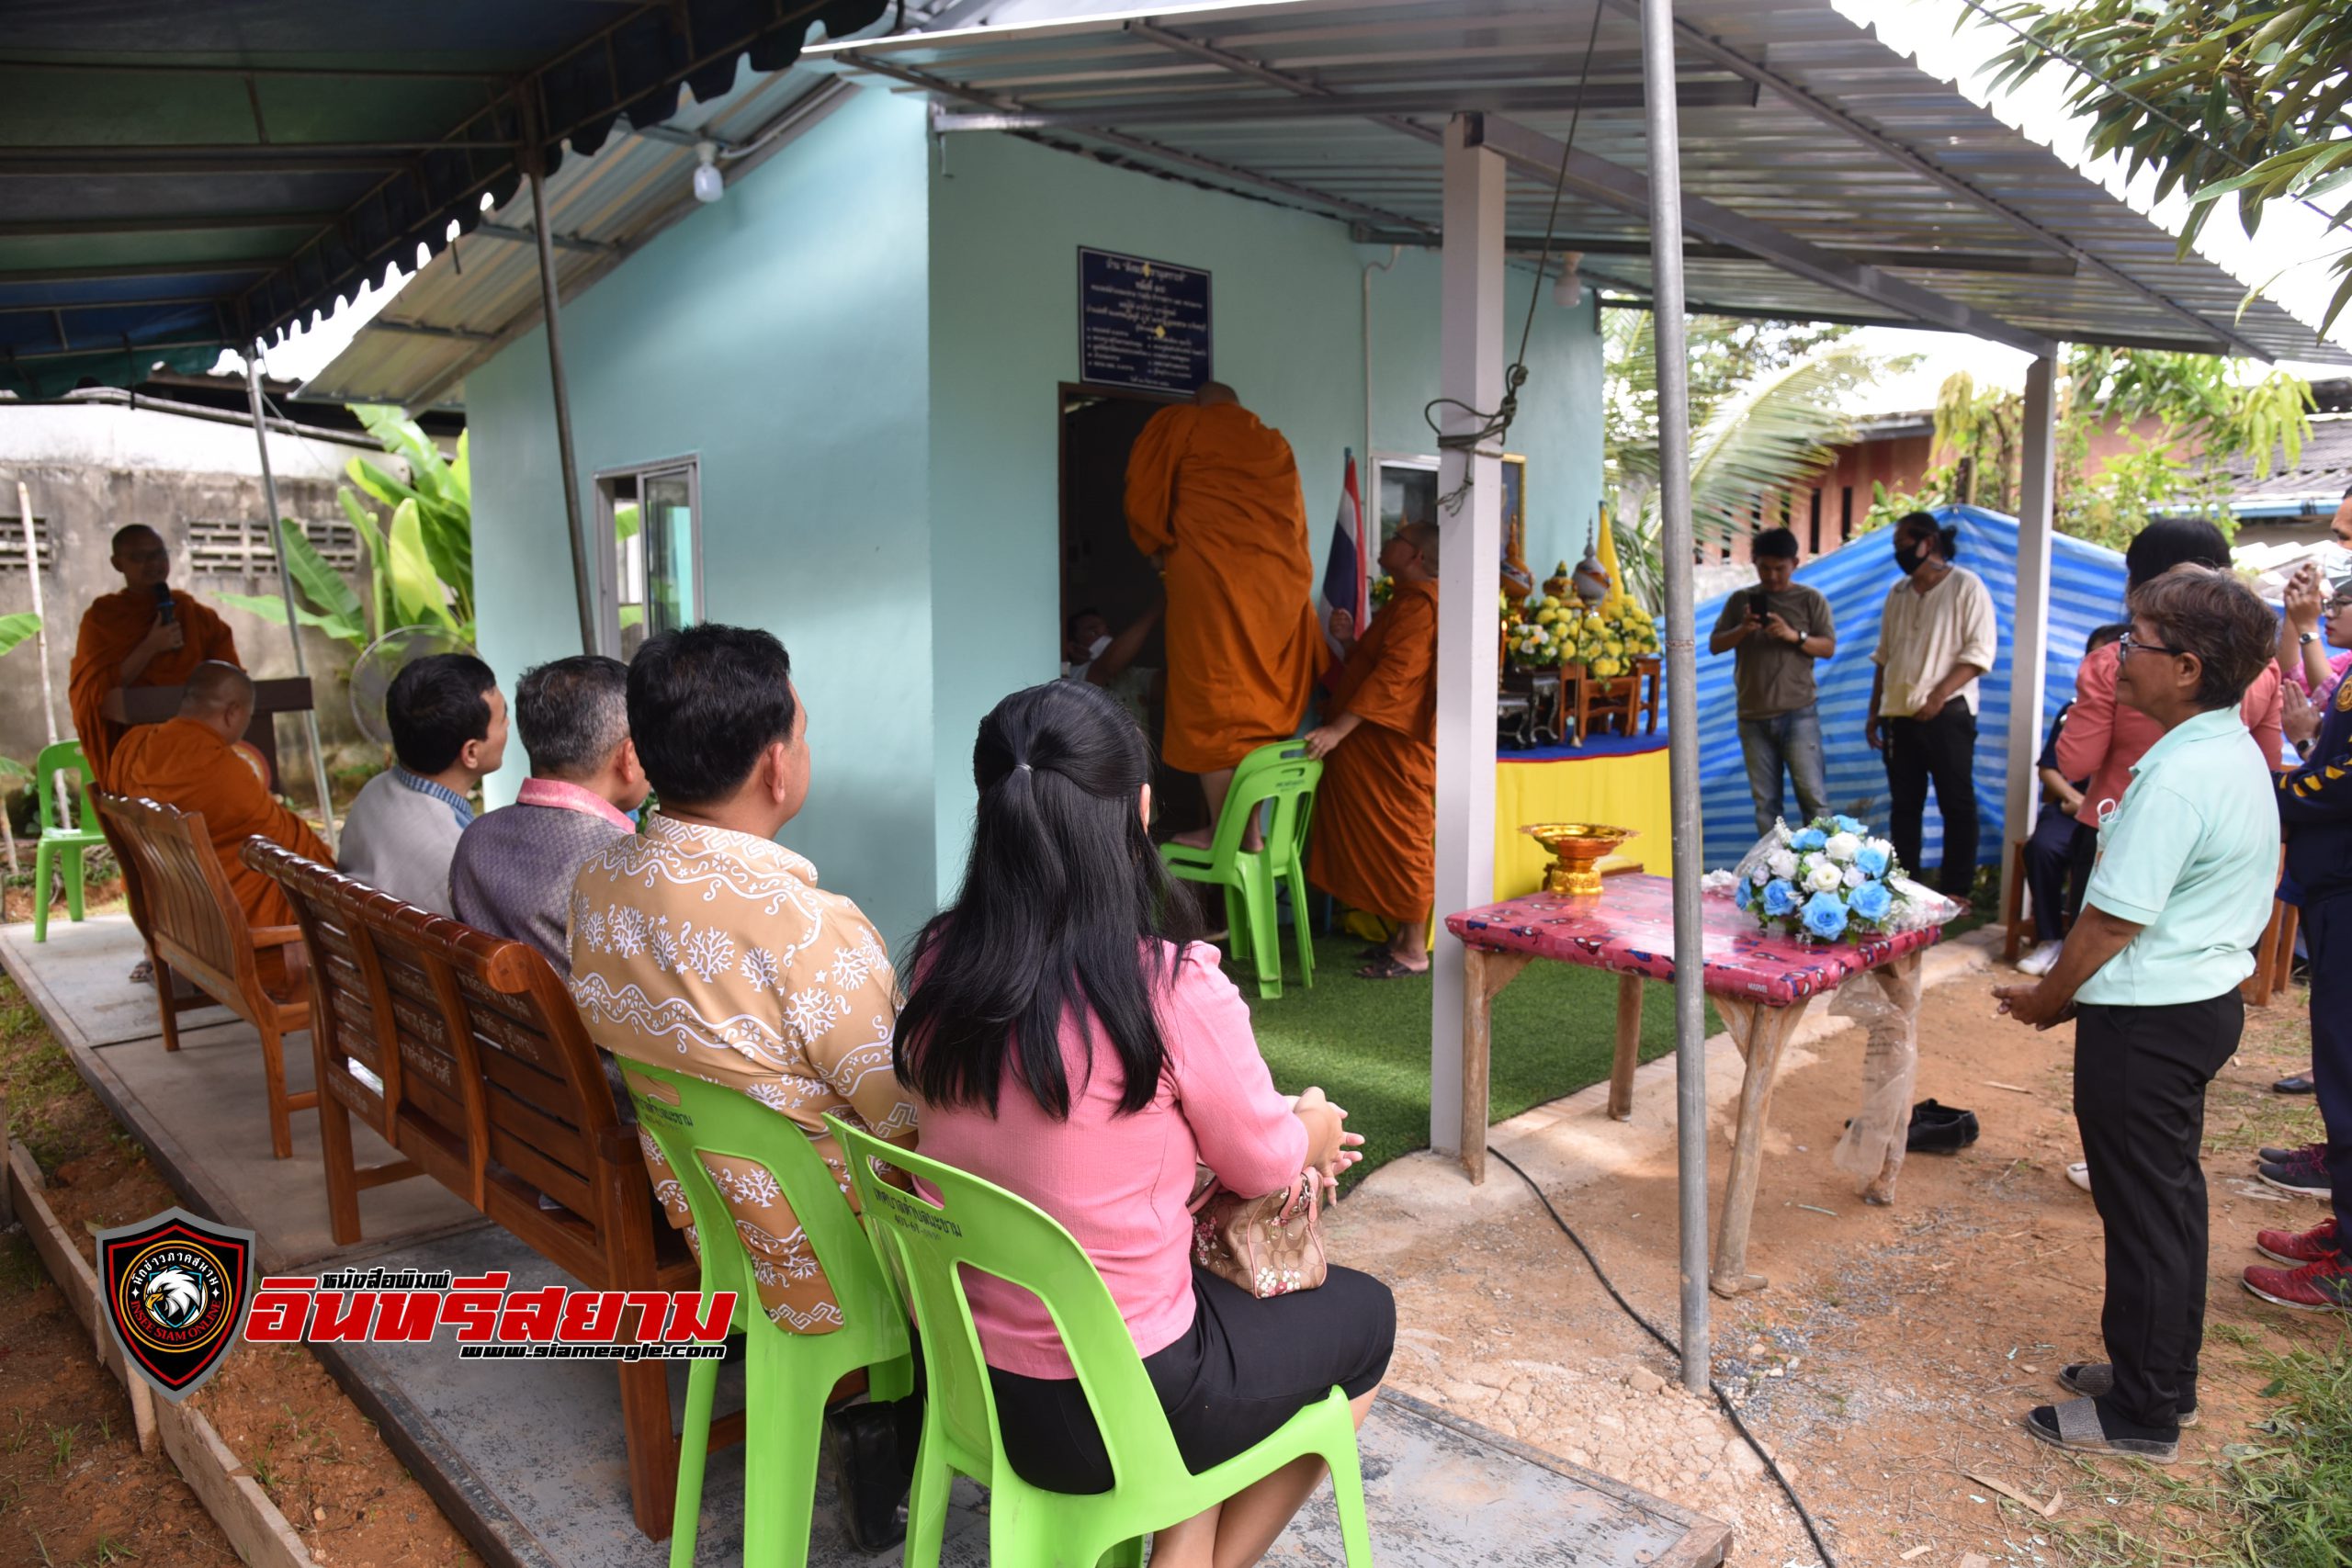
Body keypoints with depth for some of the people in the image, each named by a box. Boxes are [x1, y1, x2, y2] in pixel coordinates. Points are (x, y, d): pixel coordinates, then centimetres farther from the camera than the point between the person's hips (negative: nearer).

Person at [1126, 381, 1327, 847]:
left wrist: (1159, 548, 19)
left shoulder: (1179, 423, 9)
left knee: (1211, 706, -2)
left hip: (1210, 579, -5)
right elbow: (1296, 522, 21)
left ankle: (1224, 837, -2)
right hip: (1278, 584, 5)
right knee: (1257, 708, 8)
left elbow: (1144, 494, 5)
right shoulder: (1276, 444, 22)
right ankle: (1250, 836, 7)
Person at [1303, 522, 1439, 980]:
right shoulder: (1407, 600, 19)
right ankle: (1404, 938, 21)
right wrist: (1347, 640, 3)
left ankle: (1413, 951, 3)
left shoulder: (1419, 603, -15)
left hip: (1398, 747, -10)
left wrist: (1339, 729, -25)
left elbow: (1393, 676, -23)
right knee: (1392, 841, 13)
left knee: (1403, 840, -4)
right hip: (1379, 744, 10)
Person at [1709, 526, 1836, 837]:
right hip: (1753, 717, 2)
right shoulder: (1740, 601, 11)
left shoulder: (1811, 599, 4)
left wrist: (1795, 636, -18)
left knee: (1813, 794, -4)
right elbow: (1714, 645, 7)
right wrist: (1742, 630, -12)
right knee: (1765, 802, 5)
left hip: (1798, 714, -2)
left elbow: (1828, 647, 0)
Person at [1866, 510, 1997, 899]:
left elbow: (1980, 651, -11)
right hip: (1900, 715, 6)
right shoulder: (1898, 593, 15)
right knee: (1904, 804, 10)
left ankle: (1956, 890, 6)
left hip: (1947, 714, -6)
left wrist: (1937, 697, -20)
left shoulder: (1966, 586, -4)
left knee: (1956, 804, 0)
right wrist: (1874, 712, 14)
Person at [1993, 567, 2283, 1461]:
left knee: (2144, 1210, 3)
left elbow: (2115, 919, -22)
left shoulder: (2178, 776, -25)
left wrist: (2045, 1001, -6)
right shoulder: (2237, 753, 6)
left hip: (2148, 1019, -10)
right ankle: (2164, 1376, 35)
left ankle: (2143, 1414, 18)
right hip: (2206, 997, 10)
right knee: (2172, 1195, 20)